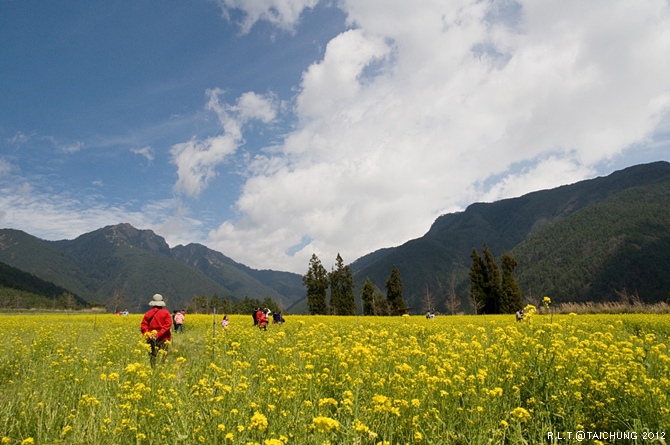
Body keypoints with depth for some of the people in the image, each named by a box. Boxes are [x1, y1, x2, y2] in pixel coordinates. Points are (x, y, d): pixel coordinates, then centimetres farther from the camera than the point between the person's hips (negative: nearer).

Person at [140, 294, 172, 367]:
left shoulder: (148, 313, 7)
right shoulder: (166, 312, -2)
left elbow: (143, 326, 1)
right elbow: (168, 325, -11)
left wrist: (147, 334, -6)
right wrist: (159, 334, -11)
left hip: (151, 338, 3)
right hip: (163, 339, -2)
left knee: (152, 356, 7)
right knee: (162, 358, 0)